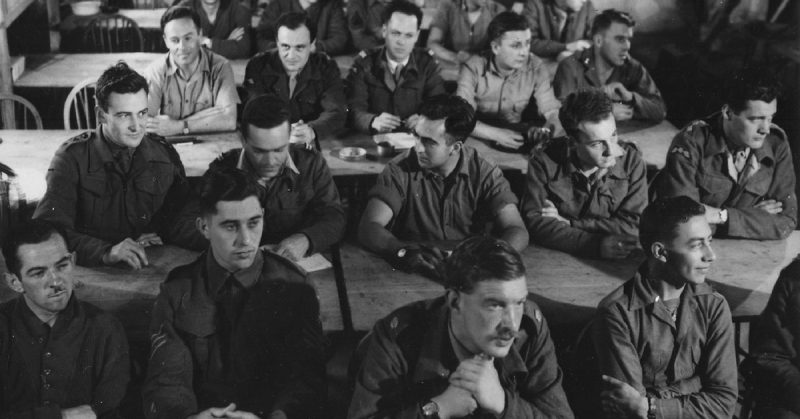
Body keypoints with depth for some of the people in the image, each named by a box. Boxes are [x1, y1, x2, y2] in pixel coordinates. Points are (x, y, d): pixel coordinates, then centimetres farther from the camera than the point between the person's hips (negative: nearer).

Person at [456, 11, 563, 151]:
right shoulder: (473, 69, -14)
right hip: (483, 138, -2)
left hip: (519, 138, 2)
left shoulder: (535, 67, -7)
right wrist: (497, 134, -34)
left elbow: (553, 112, -8)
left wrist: (547, 130, -32)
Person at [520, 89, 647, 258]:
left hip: (616, 264, 0)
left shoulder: (631, 160, -7)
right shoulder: (544, 163, -10)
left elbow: (632, 226, -10)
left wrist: (568, 223, -14)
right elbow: (535, 221, -15)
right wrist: (596, 245, -26)